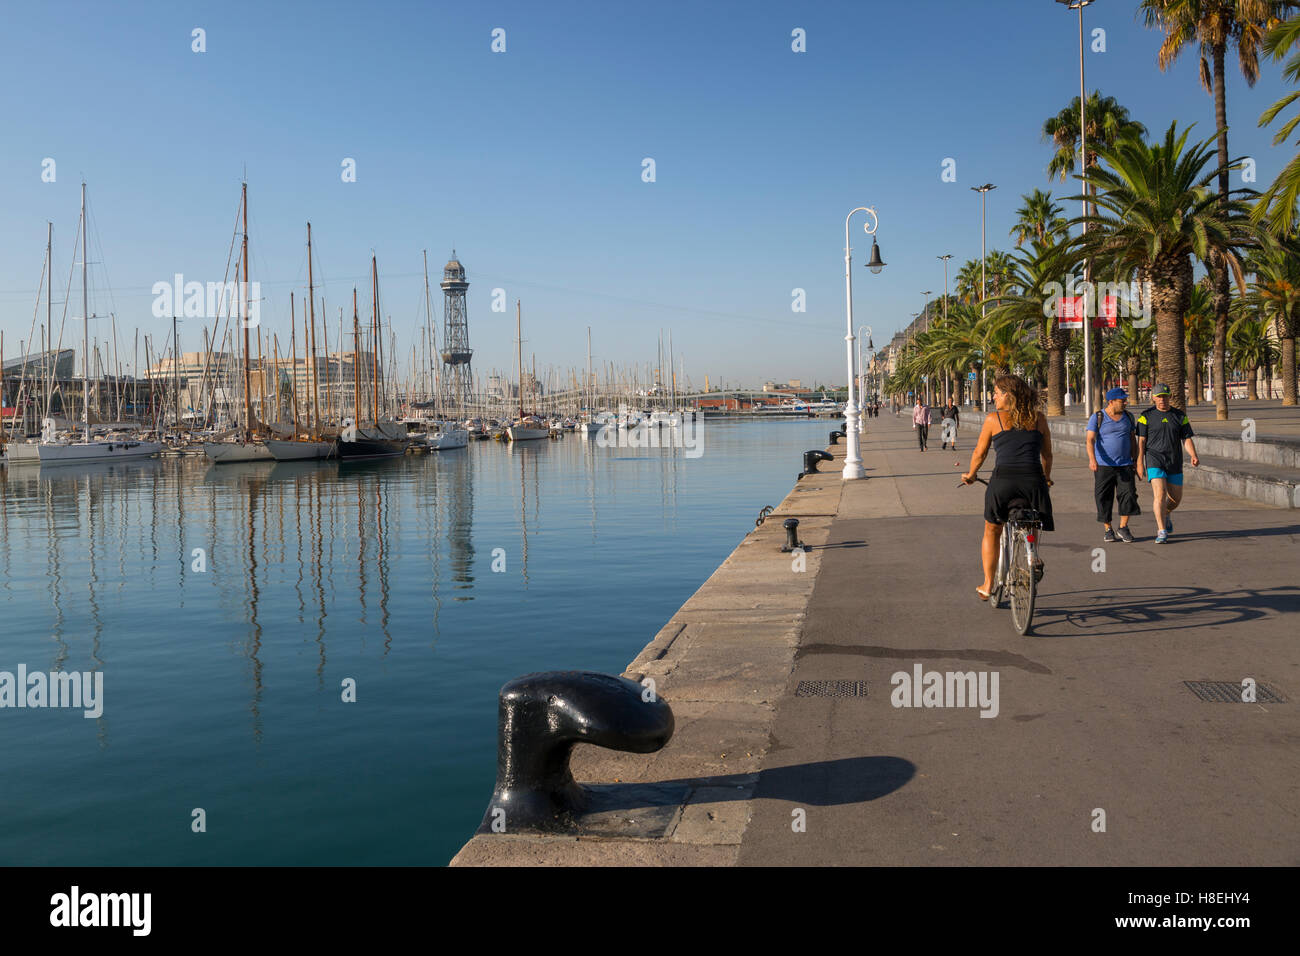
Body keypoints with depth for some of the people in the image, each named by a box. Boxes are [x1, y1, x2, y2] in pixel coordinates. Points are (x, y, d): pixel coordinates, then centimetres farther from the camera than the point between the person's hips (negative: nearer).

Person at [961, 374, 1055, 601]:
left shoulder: (993, 419, 3)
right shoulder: (1039, 419, 10)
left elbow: (979, 453, 11)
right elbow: (1047, 454, 18)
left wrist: (971, 475, 29)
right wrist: (1046, 478, 36)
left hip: (1003, 480, -2)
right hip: (1034, 479, 2)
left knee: (992, 531, 18)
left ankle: (987, 586, 22)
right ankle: (1034, 560, 12)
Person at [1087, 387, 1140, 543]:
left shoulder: (1128, 417, 9)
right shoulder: (1097, 418, -4)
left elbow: (1133, 440, 15)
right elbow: (1090, 440, -14)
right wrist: (1092, 458, -30)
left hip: (1125, 465, 3)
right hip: (1103, 466, -3)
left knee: (1128, 494, -8)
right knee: (1104, 498, 0)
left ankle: (1123, 528, 4)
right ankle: (1108, 529, 14)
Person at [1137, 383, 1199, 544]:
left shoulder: (1180, 416, 6)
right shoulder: (1146, 416, -1)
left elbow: (1187, 439, 3)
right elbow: (1141, 441, -2)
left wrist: (1193, 456, -15)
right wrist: (1139, 463, -8)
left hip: (1174, 463, 4)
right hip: (1154, 460, -3)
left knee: (1176, 498, 11)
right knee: (1160, 494, -18)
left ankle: (1164, 515, 44)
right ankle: (1162, 532, -15)